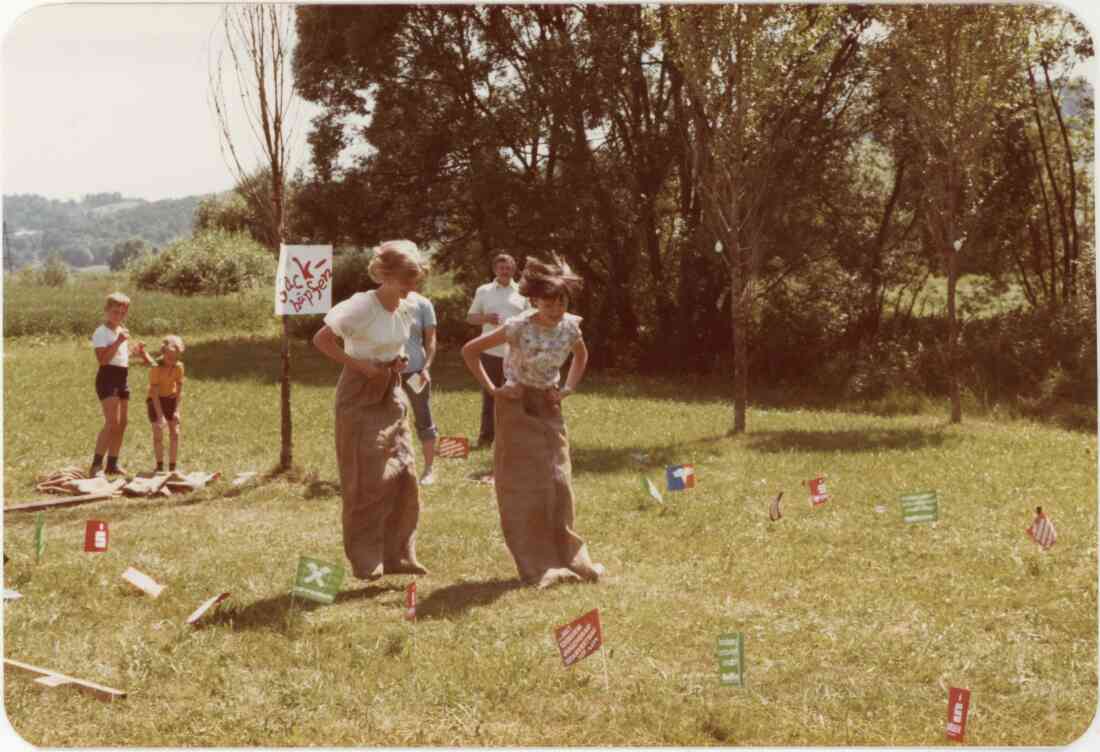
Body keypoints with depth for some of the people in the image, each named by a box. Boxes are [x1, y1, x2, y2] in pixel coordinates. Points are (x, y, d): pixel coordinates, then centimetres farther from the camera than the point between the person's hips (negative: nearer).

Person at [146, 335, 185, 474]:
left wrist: (177, 411, -17)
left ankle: (172, 467, 2)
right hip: (156, 401, -3)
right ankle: (160, 466, 2)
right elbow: (155, 393, -25)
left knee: (175, 433, -5)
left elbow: (180, 390, -9)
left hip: (171, 399, 3)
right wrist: (160, 416, -29)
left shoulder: (179, 366, -14)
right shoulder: (156, 368, -25)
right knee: (158, 434, -9)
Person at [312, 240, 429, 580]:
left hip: (391, 397, 7)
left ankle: (397, 554, 14)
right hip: (360, 399, -7)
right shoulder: (361, 307, -18)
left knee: (404, 475, 4)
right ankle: (366, 561, 11)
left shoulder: (406, 310, 4)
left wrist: (398, 362, 0)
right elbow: (321, 340, -17)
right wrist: (360, 365, -20)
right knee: (367, 481, -2)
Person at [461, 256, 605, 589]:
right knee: (522, 487, -1)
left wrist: (569, 388, 4)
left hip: (549, 409, 5)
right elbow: (469, 351, -16)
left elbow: (581, 355, 17)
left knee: (557, 484, 7)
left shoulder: (570, 326, -7)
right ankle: (537, 567, 5)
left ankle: (564, 558, 20)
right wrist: (492, 390, -15)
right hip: (518, 407, -5)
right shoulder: (518, 327, -22)